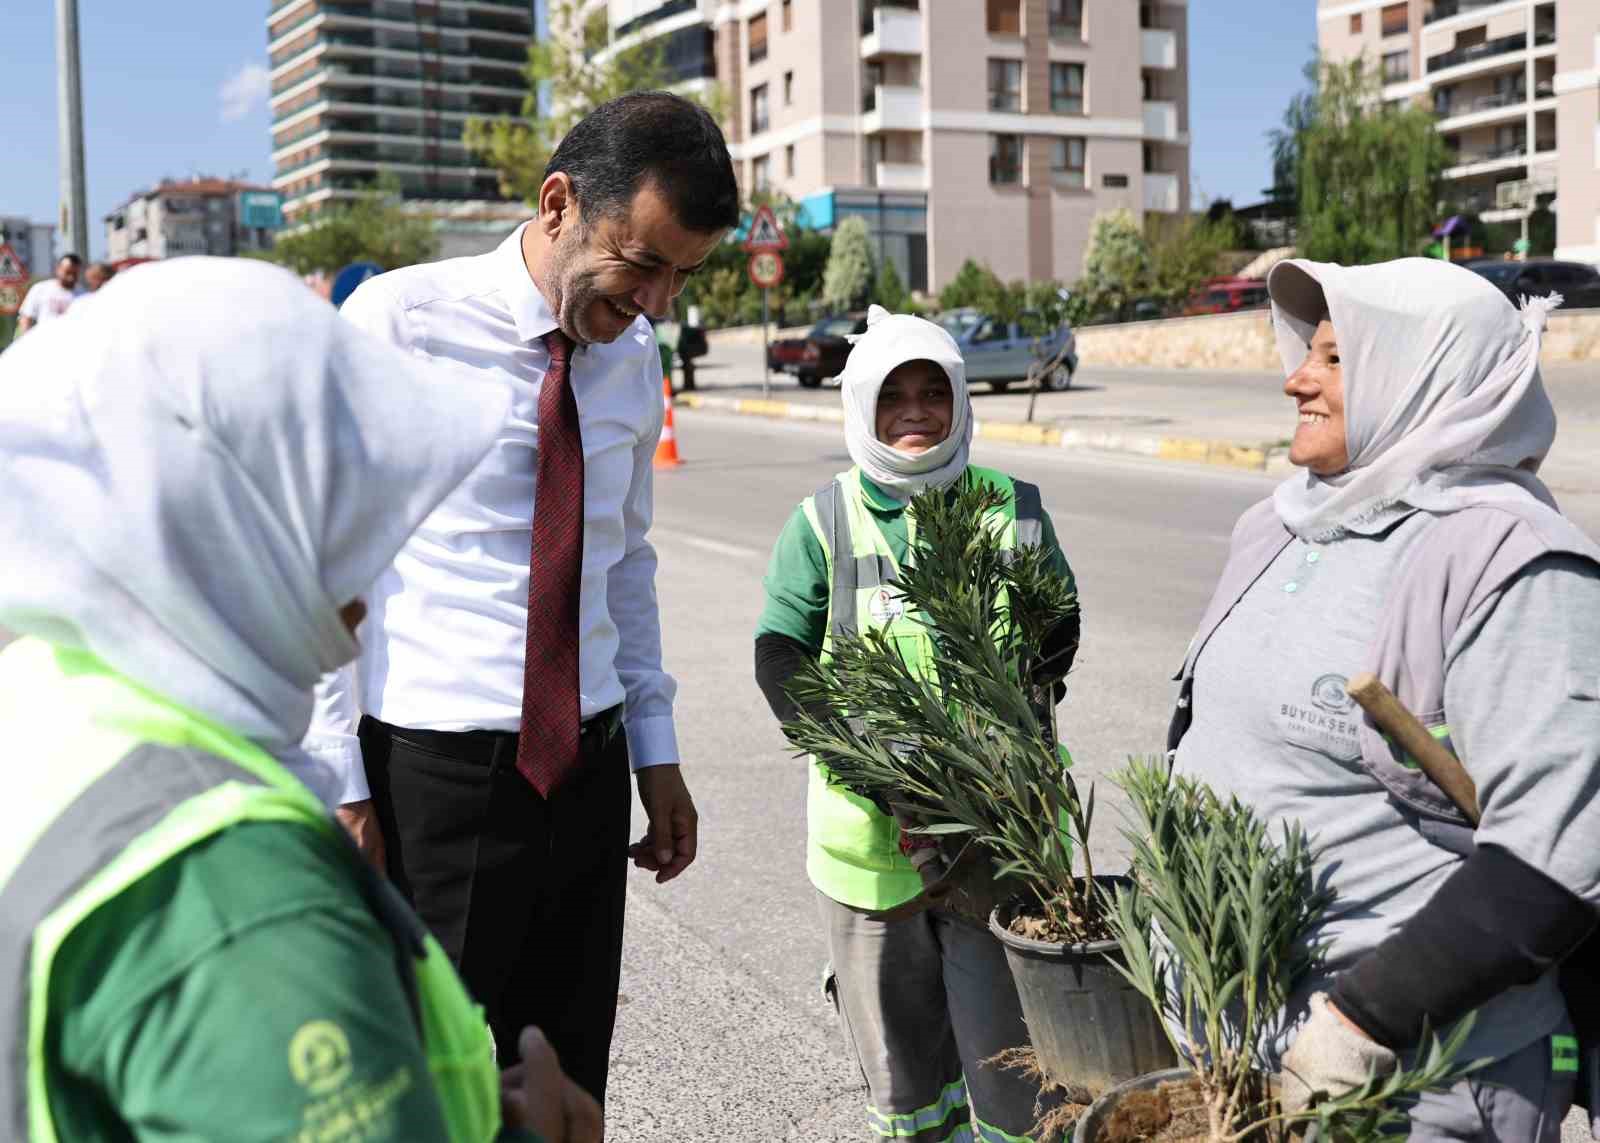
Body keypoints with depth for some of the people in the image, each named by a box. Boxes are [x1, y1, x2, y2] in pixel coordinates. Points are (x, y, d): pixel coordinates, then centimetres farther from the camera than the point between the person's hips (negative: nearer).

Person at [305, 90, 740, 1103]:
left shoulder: (633, 357, 9)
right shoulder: (399, 323, -10)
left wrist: (656, 753, 16)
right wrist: (339, 785, -10)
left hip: (587, 769, 6)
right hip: (431, 778, -5)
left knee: (568, 1093, 14)